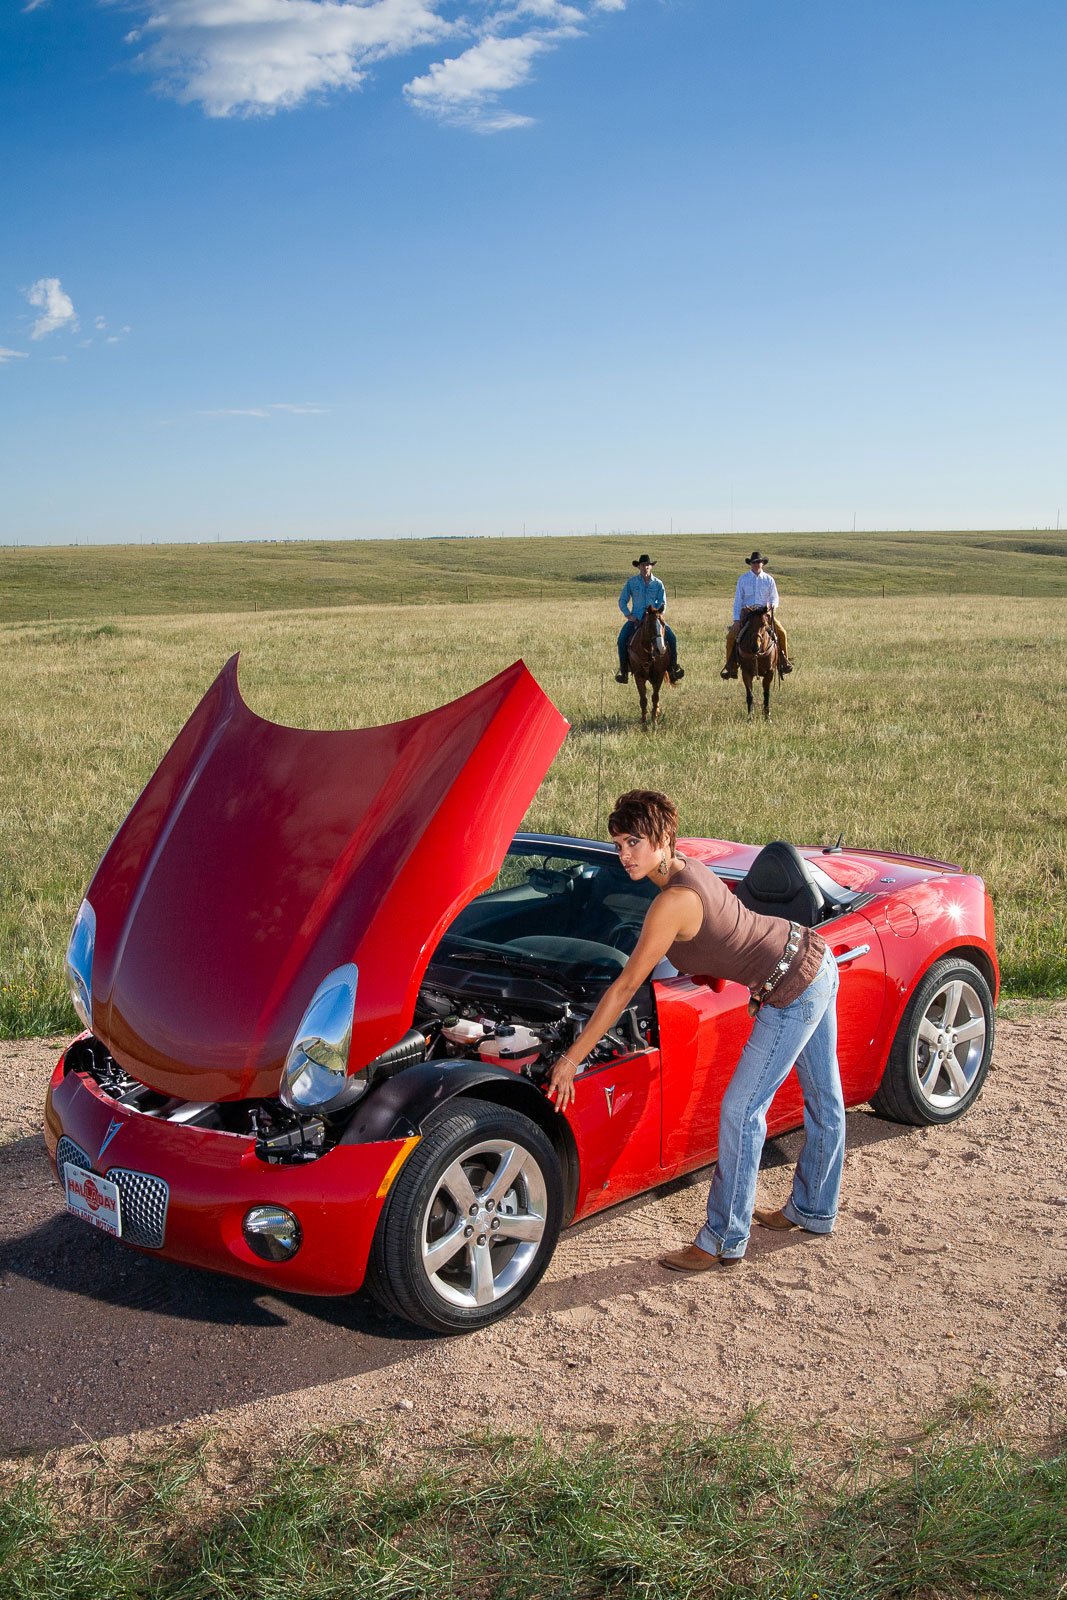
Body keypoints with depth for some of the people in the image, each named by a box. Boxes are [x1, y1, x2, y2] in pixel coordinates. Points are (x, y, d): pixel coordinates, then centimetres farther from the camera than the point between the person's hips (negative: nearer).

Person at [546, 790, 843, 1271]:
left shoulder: (674, 902, -26)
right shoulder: (689, 868, 0)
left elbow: (626, 986, -22)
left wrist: (572, 1058, -17)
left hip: (793, 991, -10)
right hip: (817, 960, 10)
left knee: (740, 1111, -3)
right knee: (824, 1101, 21)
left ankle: (724, 1242, 7)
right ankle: (814, 1210, 39)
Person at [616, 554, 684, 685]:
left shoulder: (658, 583, 4)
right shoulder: (631, 582, 2)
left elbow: (662, 603, 5)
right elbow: (622, 601, 4)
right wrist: (628, 615, -10)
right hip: (636, 618, -1)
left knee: (671, 637, -18)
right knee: (622, 638, -24)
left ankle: (672, 666, -5)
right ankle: (623, 669, -11)